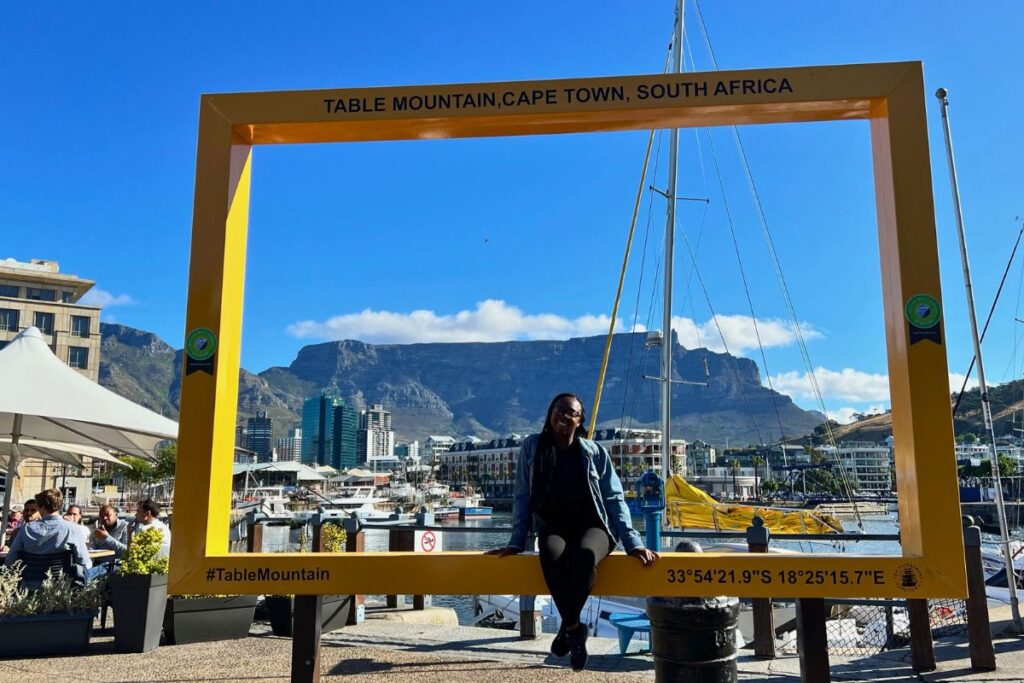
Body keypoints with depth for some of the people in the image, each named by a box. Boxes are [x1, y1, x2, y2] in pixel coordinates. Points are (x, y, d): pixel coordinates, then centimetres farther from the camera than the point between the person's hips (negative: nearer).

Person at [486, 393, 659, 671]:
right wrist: (517, 542, 1)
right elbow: (522, 497, 7)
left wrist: (633, 543, -7)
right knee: (551, 556, -38)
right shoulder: (532, 447, 7)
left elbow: (614, 499, 3)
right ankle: (575, 628, -18)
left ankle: (566, 627, -15)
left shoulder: (595, 452, 6)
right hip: (553, 527, 0)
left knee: (584, 554, -38)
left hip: (592, 526, 0)